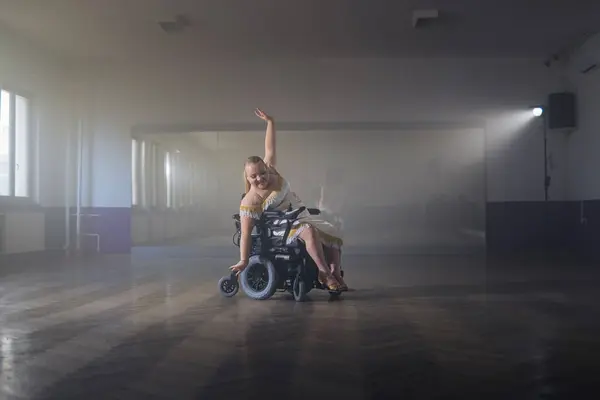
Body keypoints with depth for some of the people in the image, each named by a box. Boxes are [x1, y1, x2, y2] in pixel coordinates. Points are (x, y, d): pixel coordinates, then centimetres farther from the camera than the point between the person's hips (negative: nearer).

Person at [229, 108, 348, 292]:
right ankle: (325, 273, -33)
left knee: (332, 235, -5)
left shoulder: (270, 170, -1)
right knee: (309, 232, -36)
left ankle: (336, 275, -12)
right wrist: (244, 260, -25)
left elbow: (270, 149, 8)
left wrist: (270, 122, 5)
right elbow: (245, 234, -20)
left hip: (302, 216, 8)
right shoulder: (250, 201, -19)